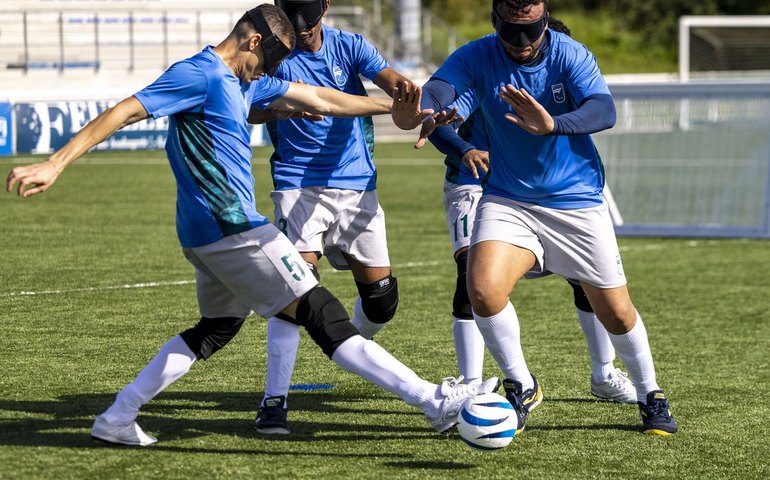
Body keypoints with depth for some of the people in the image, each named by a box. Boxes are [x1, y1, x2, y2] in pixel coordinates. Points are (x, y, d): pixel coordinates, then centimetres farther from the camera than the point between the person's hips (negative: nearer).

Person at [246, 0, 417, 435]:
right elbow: (250, 110, -21)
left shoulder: (349, 46, 1)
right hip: (298, 184, -3)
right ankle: (275, 400, -17)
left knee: (381, 295, 5)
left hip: (357, 183, 3)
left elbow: (391, 79, -15)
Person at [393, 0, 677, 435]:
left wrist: (553, 125, -52)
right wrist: (413, 113, -55)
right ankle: (522, 387, 1)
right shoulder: (477, 57, -12)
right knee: (483, 290, -23)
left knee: (617, 313, 4)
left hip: (578, 202, -1)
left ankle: (651, 396, 32)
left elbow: (604, 110, -31)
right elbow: (434, 94, -29)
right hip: (507, 200, 1)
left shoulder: (570, 55, -15)